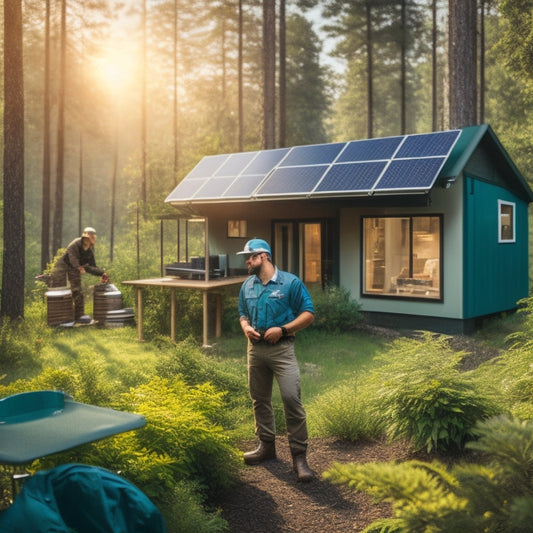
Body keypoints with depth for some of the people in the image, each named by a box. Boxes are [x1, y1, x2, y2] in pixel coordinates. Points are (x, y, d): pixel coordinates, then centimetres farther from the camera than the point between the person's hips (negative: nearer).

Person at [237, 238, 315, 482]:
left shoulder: (291, 282, -8)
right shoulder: (247, 285, 9)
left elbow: (308, 314, -7)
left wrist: (282, 329, -19)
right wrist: (246, 327, -4)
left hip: (282, 348, -6)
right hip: (255, 348, 6)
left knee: (292, 399, -12)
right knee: (259, 399, 14)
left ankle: (299, 455, -4)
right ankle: (267, 445, 30)